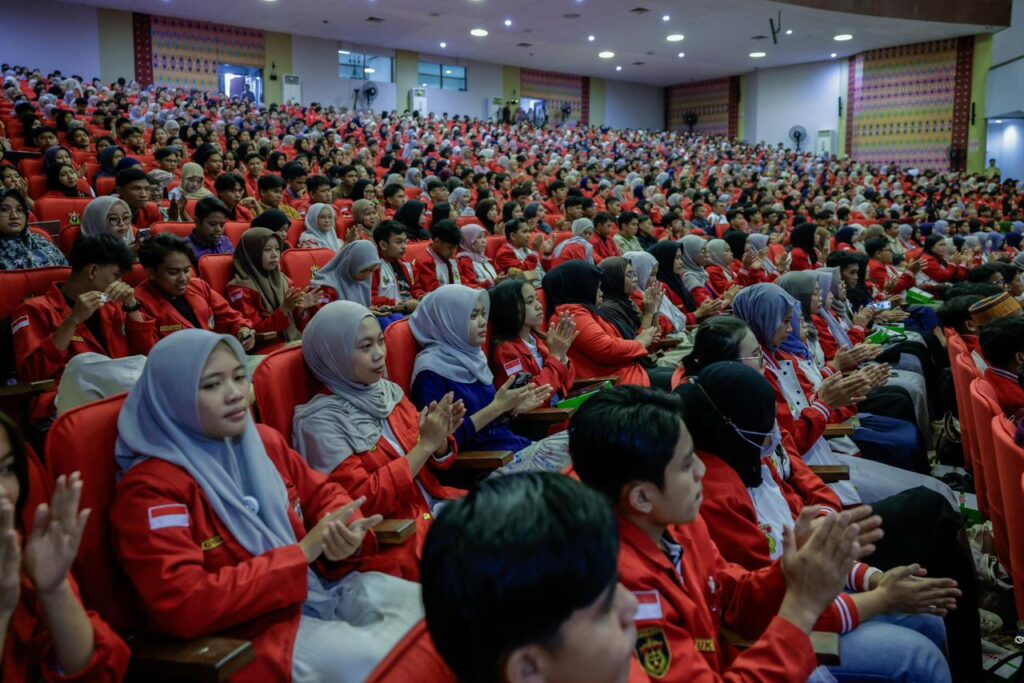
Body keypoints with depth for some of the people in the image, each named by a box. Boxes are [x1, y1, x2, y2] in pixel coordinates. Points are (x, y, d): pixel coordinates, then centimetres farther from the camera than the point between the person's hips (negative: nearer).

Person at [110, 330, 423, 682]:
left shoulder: (263, 440, 6)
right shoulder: (149, 488, -15)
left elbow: (323, 493, 17)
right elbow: (184, 607, -24)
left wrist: (346, 533, -9)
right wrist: (302, 552, -22)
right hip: (253, 627, -7)